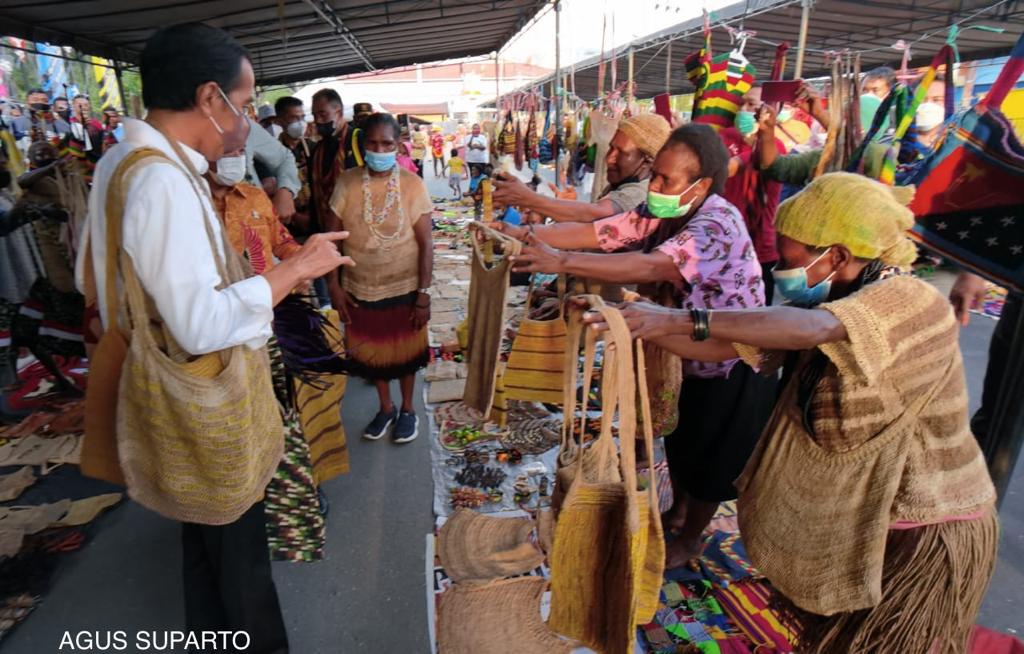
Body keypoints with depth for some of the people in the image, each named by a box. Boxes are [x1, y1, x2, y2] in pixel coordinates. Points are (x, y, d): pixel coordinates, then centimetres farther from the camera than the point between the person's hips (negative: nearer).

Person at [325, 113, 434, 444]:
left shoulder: (412, 184, -12)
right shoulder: (347, 182, -6)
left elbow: (425, 244, -10)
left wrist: (424, 295, -12)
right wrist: (333, 285, -4)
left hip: (403, 288, -2)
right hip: (359, 288, 3)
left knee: (404, 352, 14)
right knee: (370, 352, 17)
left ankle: (407, 410, 36)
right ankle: (386, 407, 39)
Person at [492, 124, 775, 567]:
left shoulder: (719, 224, -32)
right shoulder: (657, 213, -8)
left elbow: (651, 266, -49)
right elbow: (593, 232, -16)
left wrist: (560, 261, -57)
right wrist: (526, 234, -30)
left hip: (732, 367, -7)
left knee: (709, 457, 11)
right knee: (678, 438, 23)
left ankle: (690, 539, 35)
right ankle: (678, 511, 49)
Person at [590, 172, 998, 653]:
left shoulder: (911, 301, -25)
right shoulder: (819, 308, -1)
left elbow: (812, 330, -45)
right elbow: (721, 347, -7)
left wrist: (682, 319, -47)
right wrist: (639, 323, -19)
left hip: (927, 534, -7)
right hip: (853, 519, 7)